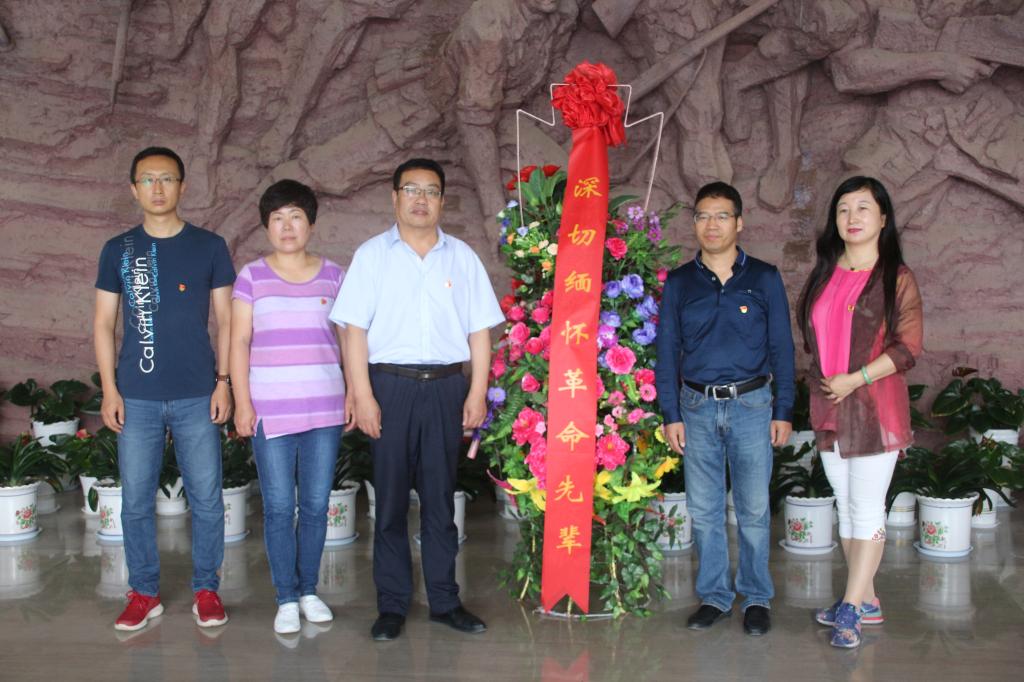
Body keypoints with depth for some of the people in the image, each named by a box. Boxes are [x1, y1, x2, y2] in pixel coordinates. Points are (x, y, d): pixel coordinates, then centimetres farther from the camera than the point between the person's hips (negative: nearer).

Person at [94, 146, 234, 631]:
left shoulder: (209, 247, 3)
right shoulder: (118, 250, 5)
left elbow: (225, 320, 5)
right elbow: (103, 324, 7)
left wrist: (223, 382, -2)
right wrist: (109, 389, -1)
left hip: (197, 396, -1)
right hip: (137, 398, 1)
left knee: (206, 498, 3)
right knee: (136, 500, 6)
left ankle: (206, 590, 18)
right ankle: (144, 592, 20)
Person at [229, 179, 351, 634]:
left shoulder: (333, 276, 8)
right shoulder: (252, 277, 3)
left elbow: (348, 338, 10)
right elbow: (239, 343, 1)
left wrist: (353, 393, 3)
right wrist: (242, 403, -5)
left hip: (325, 408, 2)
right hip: (270, 409, -1)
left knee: (316, 505, 7)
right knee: (278, 507, 1)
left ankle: (309, 590, 21)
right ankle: (286, 598, 13)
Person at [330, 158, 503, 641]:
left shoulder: (462, 257, 11)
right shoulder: (372, 255, 5)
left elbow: (479, 330, 9)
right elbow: (354, 330, -1)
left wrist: (477, 393, 1)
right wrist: (362, 396, -8)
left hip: (446, 387, 2)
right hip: (390, 385, -1)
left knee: (440, 499, 7)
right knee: (390, 499, 3)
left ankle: (444, 600, 16)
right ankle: (392, 605, 12)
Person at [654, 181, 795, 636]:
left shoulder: (764, 278, 2)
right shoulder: (679, 283, 6)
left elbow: (781, 346, 3)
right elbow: (667, 352, 7)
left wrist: (783, 411, -1)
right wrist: (671, 415, 2)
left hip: (751, 404, -2)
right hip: (697, 407, 2)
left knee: (754, 509, 3)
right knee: (703, 510, 7)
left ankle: (757, 598, 18)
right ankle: (714, 596, 20)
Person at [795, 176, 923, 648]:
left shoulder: (896, 278, -5)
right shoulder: (824, 276, 12)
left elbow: (909, 345, -10)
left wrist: (855, 379, -16)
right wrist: (823, 379, 7)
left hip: (875, 406, -6)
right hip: (829, 409, 6)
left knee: (866, 507, -5)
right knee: (846, 505, 11)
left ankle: (850, 608, -3)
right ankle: (866, 600, 21)